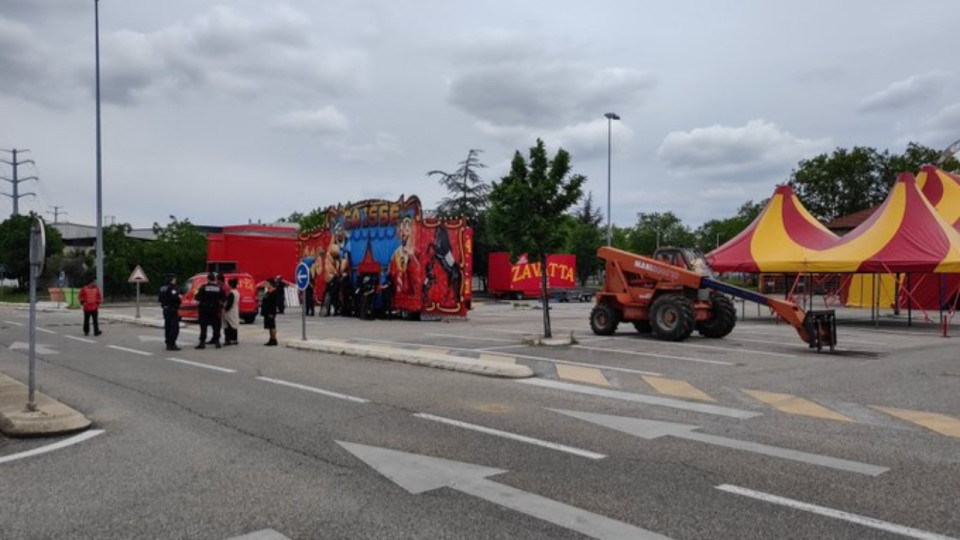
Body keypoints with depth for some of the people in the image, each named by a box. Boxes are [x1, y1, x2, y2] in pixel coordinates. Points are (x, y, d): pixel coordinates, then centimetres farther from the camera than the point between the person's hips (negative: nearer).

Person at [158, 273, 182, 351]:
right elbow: (175, 298, -27)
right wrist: (179, 297, -9)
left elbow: (161, 299, 17)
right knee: (175, 327, -7)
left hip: (166, 309, 10)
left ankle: (168, 344, 19)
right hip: (172, 310, -10)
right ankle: (172, 344, -11)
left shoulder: (163, 288, 14)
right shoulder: (173, 288, -16)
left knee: (168, 327, 14)